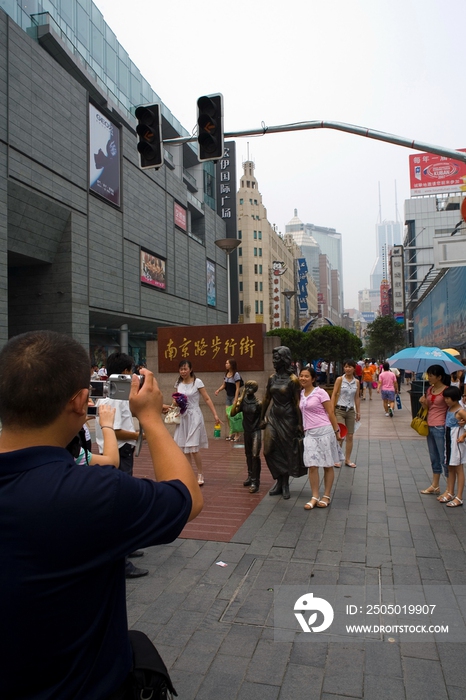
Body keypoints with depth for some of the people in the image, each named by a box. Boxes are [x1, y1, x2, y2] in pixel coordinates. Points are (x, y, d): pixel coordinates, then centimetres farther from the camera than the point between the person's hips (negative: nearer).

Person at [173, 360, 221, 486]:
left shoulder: (197, 382, -9)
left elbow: (207, 399, -8)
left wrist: (215, 415, -12)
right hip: (182, 417, 5)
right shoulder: (178, 384, 5)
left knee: (193, 448, -9)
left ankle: (200, 475, 8)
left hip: (194, 416, -5)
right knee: (183, 448, 7)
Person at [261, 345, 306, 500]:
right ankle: (280, 480, 21)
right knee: (268, 451, 1)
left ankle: (285, 483, 23)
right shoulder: (272, 378, 4)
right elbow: (267, 399, 11)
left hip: (288, 419, -5)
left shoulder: (293, 380, -11)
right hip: (273, 417, 5)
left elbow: (297, 403, -11)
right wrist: (262, 418, 13)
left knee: (287, 452, 6)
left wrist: (299, 424, -13)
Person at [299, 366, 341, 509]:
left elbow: (330, 413, -6)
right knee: (312, 466, 0)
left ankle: (326, 496, 17)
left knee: (328, 465, 6)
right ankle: (314, 497, 10)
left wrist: (336, 431, -6)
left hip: (324, 431, -5)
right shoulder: (302, 393, 9)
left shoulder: (320, 392, -8)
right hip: (309, 433, 5)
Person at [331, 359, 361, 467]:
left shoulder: (356, 382, 6)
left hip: (350, 411, 4)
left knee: (350, 436, 7)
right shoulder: (340, 379, -6)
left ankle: (347, 459, 19)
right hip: (339, 410, -4)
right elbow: (334, 395, -6)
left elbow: (357, 397, 12)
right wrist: (332, 411, -11)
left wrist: (358, 411, 10)